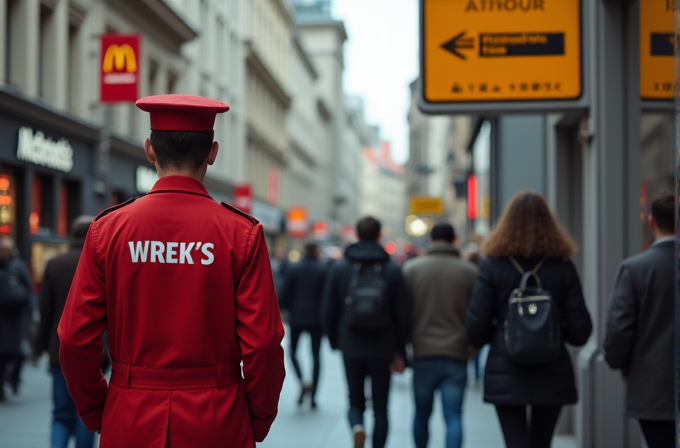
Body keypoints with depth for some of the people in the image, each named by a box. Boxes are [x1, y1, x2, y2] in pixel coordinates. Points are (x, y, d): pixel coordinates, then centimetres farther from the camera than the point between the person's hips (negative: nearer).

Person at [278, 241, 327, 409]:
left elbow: (283, 296, -3)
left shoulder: (293, 269, -2)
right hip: (317, 319, 0)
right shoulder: (324, 270, -5)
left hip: (297, 318, 0)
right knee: (316, 355, 10)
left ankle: (302, 382, -9)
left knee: (293, 351, 16)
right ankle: (313, 395, 8)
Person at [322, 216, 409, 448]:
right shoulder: (393, 270, -4)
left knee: (355, 401, 14)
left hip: (351, 348, 1)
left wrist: (334, 341, 15)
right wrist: (400, 352, 5)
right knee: (380, 407, 9)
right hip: (382, 349, -1)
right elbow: (402, 315, -3)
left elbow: (328, 312, 0)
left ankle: (357, 428, -16)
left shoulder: (339, 268, -2)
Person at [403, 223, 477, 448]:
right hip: (457, 356, -1)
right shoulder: (470, 271, 1)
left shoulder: (411, 268, 1)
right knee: (453, 415, -2)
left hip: (423, 354, 1)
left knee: (422, 413, 16)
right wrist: (472, 347, 14)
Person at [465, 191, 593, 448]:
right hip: (552, 376, 2)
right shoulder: (563, 267, -2)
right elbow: (580, 331, -3)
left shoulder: (492, 265, -6)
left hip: (506, 376, -2)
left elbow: (475, 326, -7)